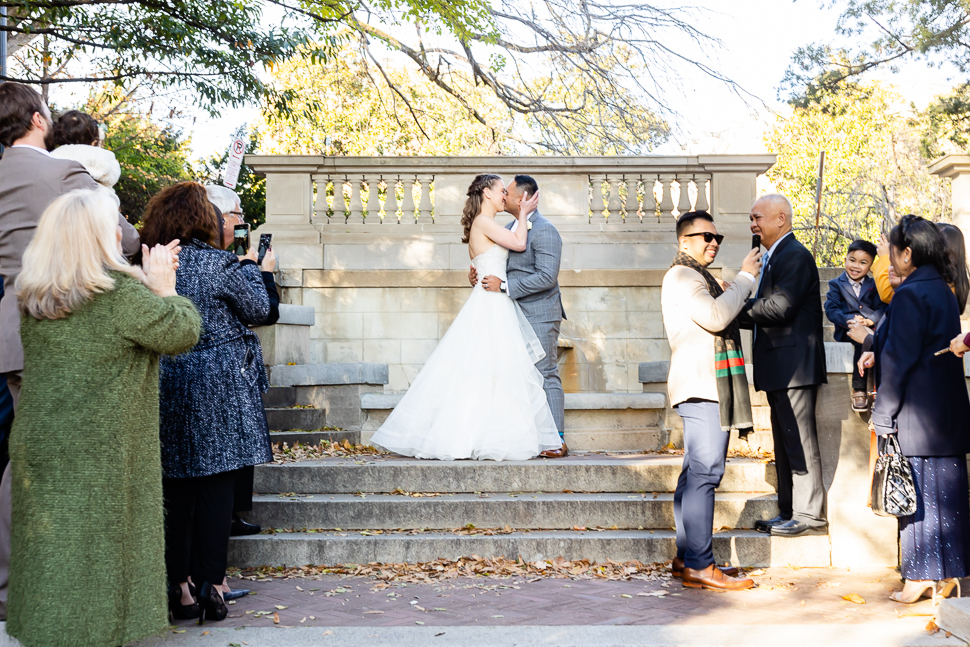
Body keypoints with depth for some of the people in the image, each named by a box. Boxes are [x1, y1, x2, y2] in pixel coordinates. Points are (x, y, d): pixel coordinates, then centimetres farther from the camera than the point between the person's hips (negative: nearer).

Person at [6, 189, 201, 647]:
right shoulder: (121, 293, -19)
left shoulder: (32, 298, 4)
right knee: (98, 554, 6)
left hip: (38, 449, 7)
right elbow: (183, 333, -10)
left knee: (49, 550, 15)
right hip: (101, 454, -6)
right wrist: (164, 287, 3)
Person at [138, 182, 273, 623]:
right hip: (220, 385, -4)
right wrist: (252, 266, 14)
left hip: (170, 384, 4)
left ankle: (179, 587, 13)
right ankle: (212, 586, 3)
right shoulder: (219, 264, -11)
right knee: (217, 485, 2)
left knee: (176, 488, 9)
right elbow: (258, 310, -1)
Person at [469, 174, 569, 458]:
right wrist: (478, 276, 4)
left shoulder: (544, 230, -12)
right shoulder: (509, 229, 16)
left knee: (545, 375, -6)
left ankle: (558, 440, -1)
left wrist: (504, 285, -22)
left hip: (539, 316, -9)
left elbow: (547, 276, -21)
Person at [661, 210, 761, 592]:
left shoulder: (695, 276, 26)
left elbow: (721, 319, 30)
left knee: (696, 472, 11)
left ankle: (687, 557, 16)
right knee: (705, 472, -14)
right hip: (702, 387, -11)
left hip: (705, 386, 11)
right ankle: (699, 566, -14)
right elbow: (715, 317, -19)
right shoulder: (681, 276, -8)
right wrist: (745, 277, -11)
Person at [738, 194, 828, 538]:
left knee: (799, 440, -6)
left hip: (794, 364, -11)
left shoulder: (795, 255, -12)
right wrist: (745, 309, 0)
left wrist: (740, 308, -12)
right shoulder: (775, 257, 19)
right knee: (785, 442, 13)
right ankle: (789, 512, 20)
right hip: (780, 367, 11)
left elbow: (780, 306, -22)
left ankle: (809, 514, 0)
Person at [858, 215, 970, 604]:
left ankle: (921, 575, 4)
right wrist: (879, 352, 19)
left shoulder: (910, 294, -16)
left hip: (918, 413, -9)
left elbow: (900, 359, -16)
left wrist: (882, 415, -11)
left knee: (920, 490, -2)